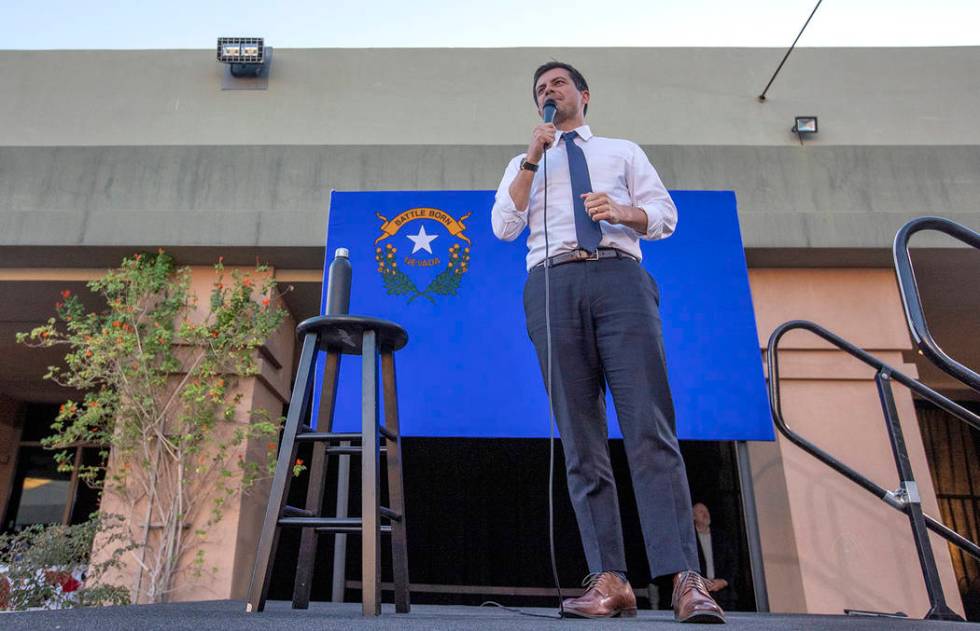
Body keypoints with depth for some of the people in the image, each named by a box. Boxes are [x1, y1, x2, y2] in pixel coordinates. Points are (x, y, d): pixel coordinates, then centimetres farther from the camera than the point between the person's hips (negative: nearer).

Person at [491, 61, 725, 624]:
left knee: (650, 429, -14)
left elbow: (666, 214, 16)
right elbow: (504, 226, 12)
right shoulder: (524, 164, 29)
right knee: (581, 440, -6)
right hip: (553, 285, 1)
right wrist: (532, 158, 4)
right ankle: (610, 581, -6)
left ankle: (686, 579, -16)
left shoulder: (624, 151, 27)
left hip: (620, 279, -1)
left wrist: (623, 212, -5)